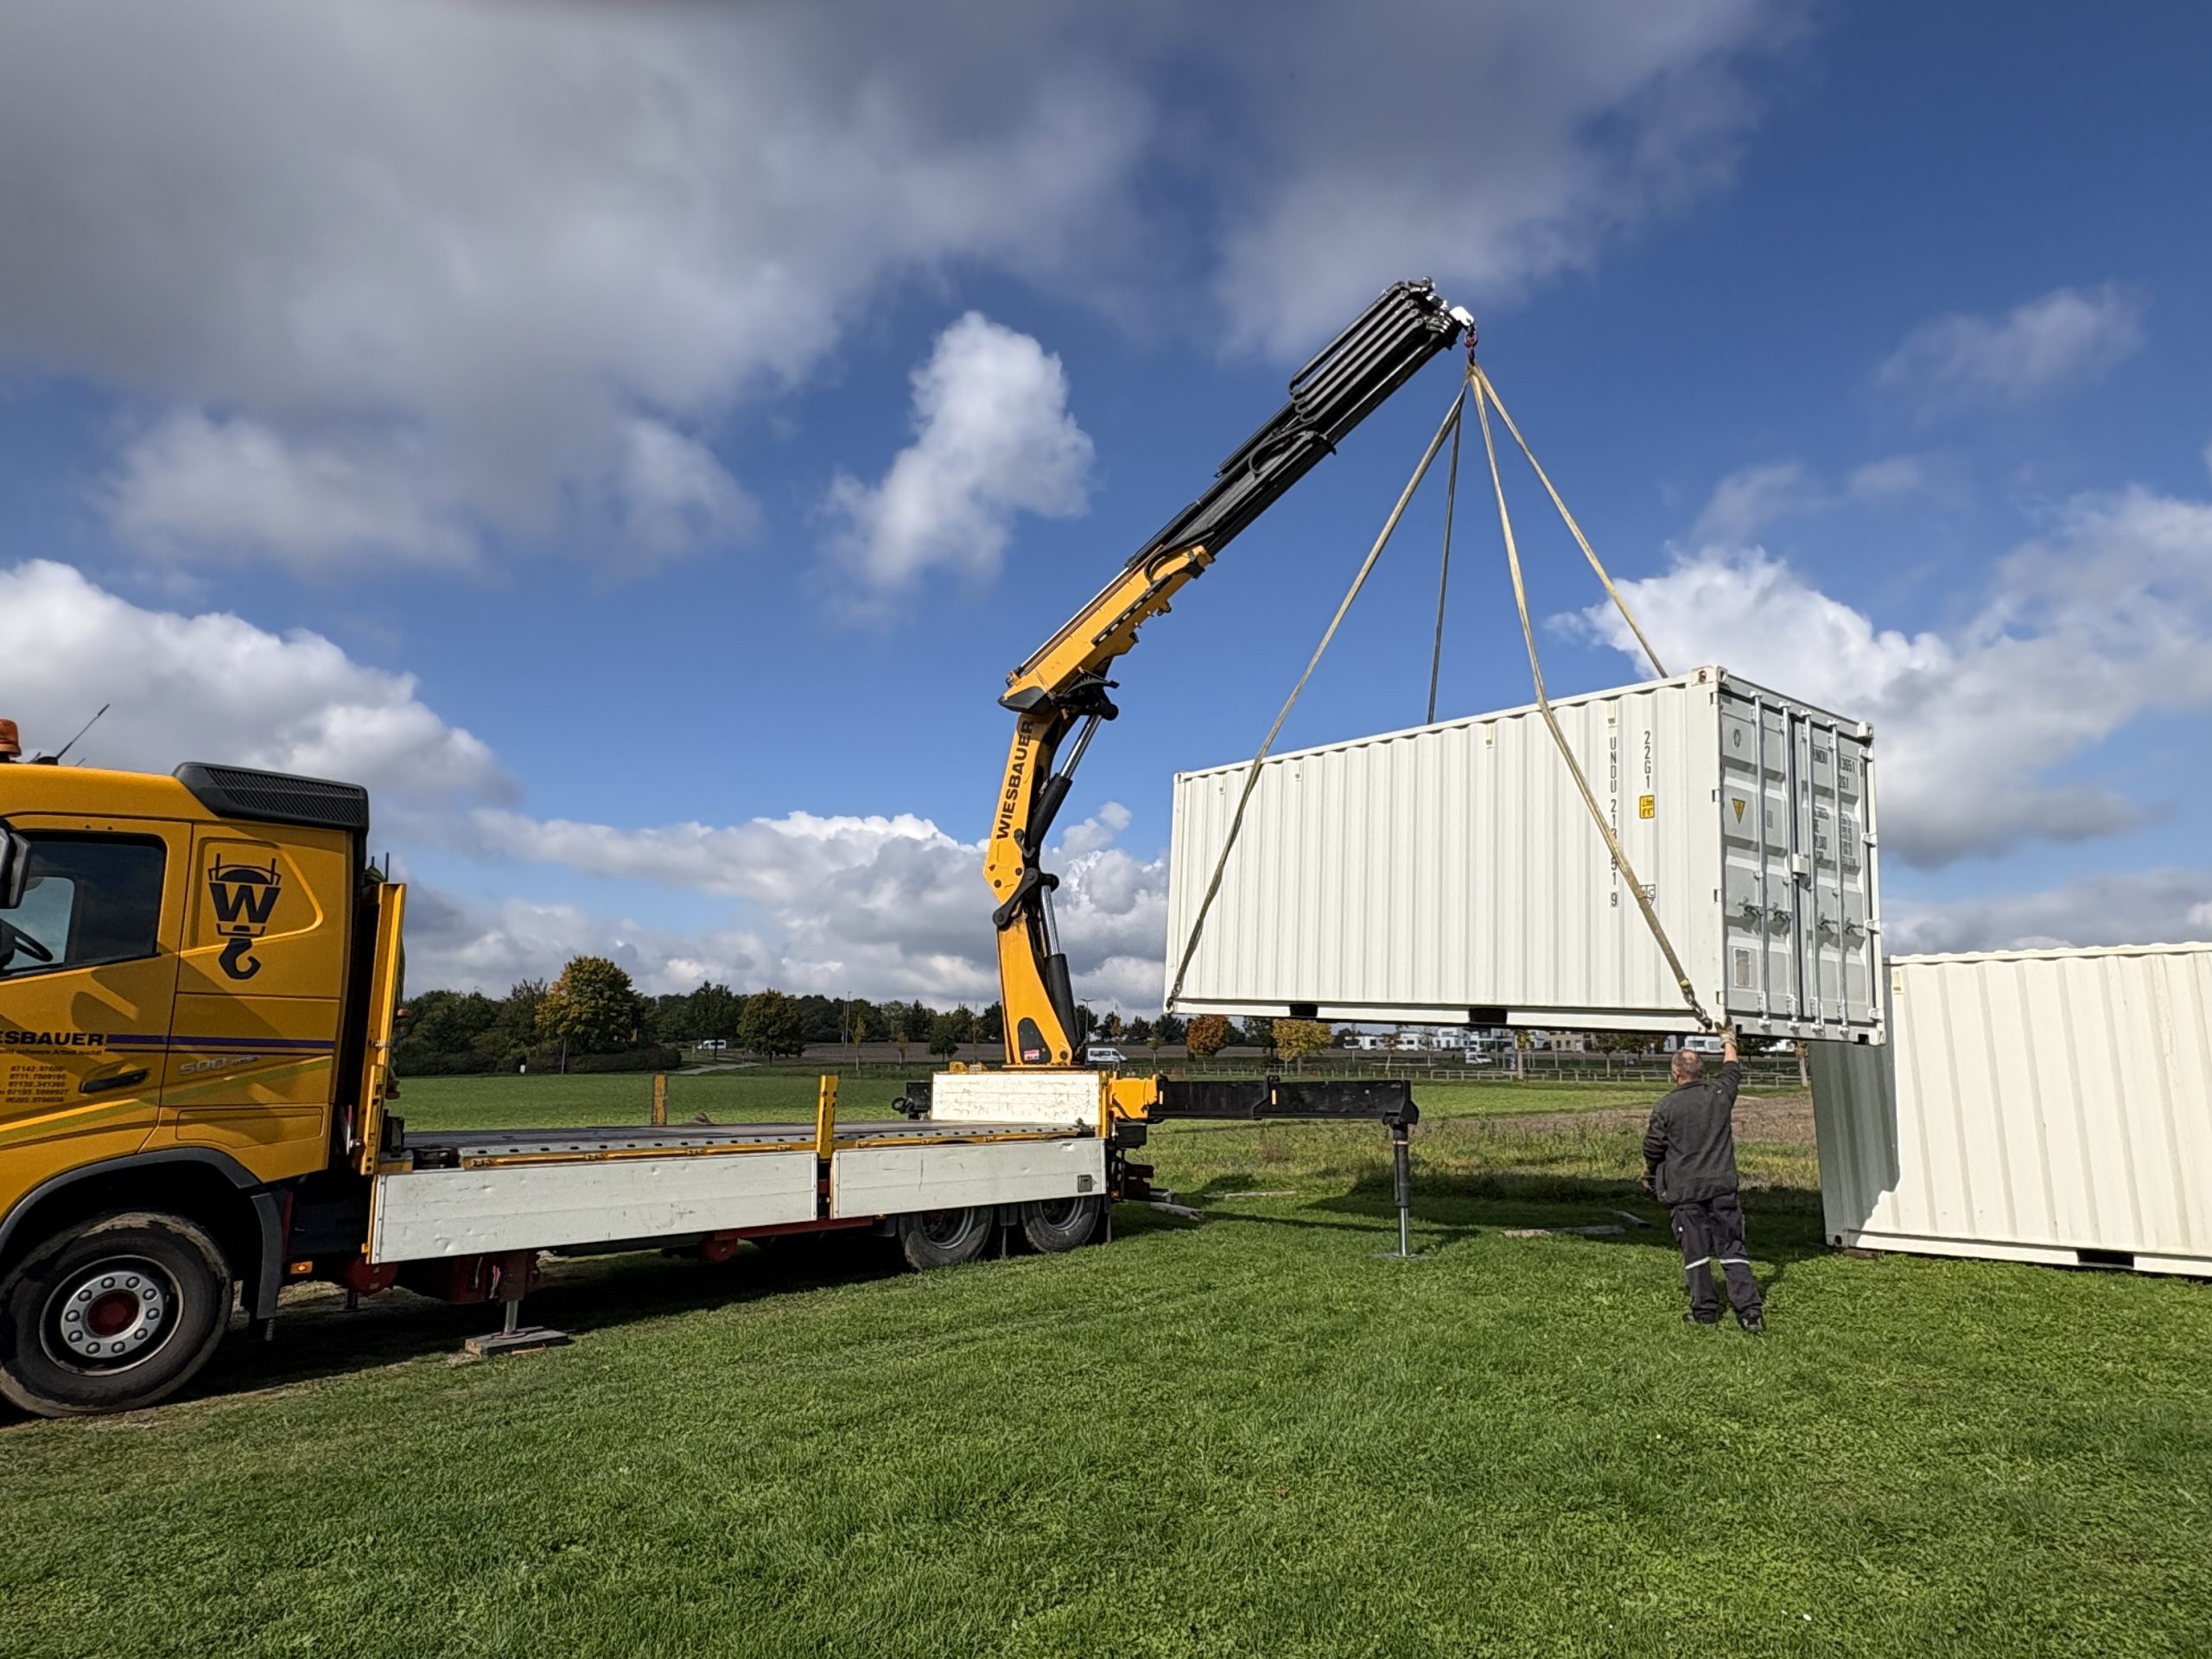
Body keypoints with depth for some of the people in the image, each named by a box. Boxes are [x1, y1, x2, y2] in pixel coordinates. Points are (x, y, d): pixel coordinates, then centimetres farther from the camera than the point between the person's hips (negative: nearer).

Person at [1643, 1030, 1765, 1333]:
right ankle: (1750, 1309, 2)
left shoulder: (1665, 1108, -10)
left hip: (1684, 1191, -3)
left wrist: (1648, 1175, 19)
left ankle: (1705, 1310, 13)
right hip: (1722, 1186, 3)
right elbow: (1733, 1071, 22)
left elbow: (1652, 1151, -1)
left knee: (1695, 1251, 6)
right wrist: (1729, 1044, 40)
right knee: (1732, 1249, 7)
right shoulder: (1720, 1095, -1)